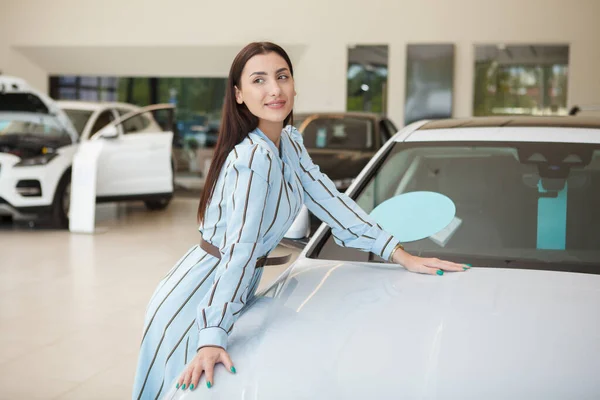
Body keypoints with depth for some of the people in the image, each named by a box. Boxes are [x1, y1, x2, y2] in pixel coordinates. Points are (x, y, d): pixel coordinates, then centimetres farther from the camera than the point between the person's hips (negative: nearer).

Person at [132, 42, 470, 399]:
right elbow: (239, 249, -36)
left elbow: (329, 200, 2)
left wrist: (402, 256, 0)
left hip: (233, 297, 8)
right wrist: (211, 339, -41)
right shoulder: (254, 159, -27)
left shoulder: (290, 143, 1)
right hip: (197, 306, -8)